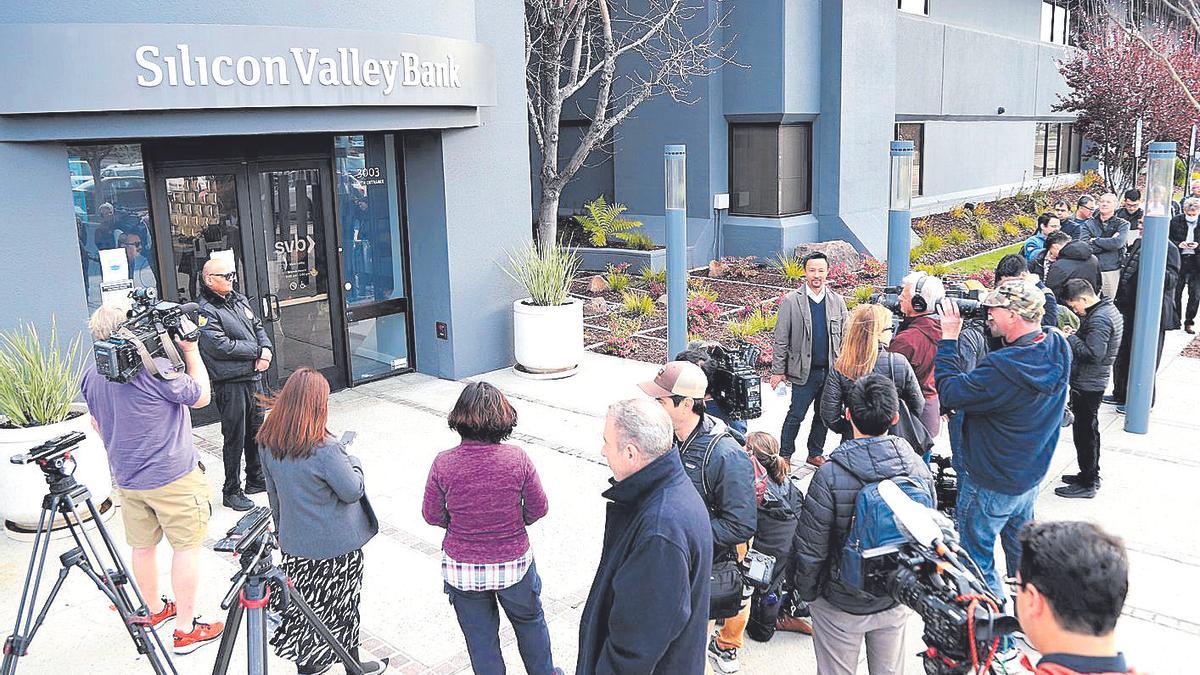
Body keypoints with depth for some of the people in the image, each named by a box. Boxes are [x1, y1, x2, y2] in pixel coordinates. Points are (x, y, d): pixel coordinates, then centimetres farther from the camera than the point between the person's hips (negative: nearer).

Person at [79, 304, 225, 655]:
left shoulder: (91, 373, 1)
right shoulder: (153, 366, -23)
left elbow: (98, 424, 15)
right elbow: (201, 396, -10)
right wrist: (190, 349, -4)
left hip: (126, 478, 7)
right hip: (174, 476, -7)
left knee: (142, 547, 19)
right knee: (187, 547, 4)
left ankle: (156, 611, 38)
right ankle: (186, 630, 10)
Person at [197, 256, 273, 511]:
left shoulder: (240, 300, 12)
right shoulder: (205, 311, -13)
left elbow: (258, 327, 16)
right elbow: (222, 346, -21)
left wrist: (266, 351, -5)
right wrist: (258, 351, -12)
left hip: (254, 377, 8)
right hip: (230, 383, -8)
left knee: (256, 431, 18)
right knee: (235, 439, 0)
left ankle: (256, 479, 33)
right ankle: (231, 491, 13)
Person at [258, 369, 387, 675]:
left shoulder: (268, 443, -6)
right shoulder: (324, 449, -27)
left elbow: (273, 492, 6)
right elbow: (353, 492, -18)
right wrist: (353, 461, 0)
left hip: (293, 543, 5)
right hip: (335, 546, -5)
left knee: (302, 603, 20)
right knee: (341, 607, 13)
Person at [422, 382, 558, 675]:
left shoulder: (444, 464, -18)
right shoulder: (517, 458, -18)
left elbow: (432, 515, -5)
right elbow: (538, 508, -6)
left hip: (461, 569, 0)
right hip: (514, 562, 1)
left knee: (480, 636, 19)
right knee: (530, 620, 27)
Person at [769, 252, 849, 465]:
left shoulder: (837, 301, 5)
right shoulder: (791, 301, -5)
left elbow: (844, 337, 11)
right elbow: (781, 339, -4)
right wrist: (777, 370, -7)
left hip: (831, 371, 4)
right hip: (804, 372, -4)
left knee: (823, 415, 14)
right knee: (796, 415, 1)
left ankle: (816, 454, 30)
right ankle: (784, 455, 17)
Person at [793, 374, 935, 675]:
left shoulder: (830, 475, -25)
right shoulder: (919, 467, -12)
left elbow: (811, 549, -18)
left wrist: (807, 592, 0)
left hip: (840, 606, -3)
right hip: (895, 604, 4)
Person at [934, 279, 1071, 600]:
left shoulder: (1002, 368, -35)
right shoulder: (1058, 348, -10)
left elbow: (950, 393, -25)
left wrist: (948, 338, -20)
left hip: (991, 485, -9)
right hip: (1031, 474, 9)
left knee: (975, 555, 10)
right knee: (1022, 547, 28)